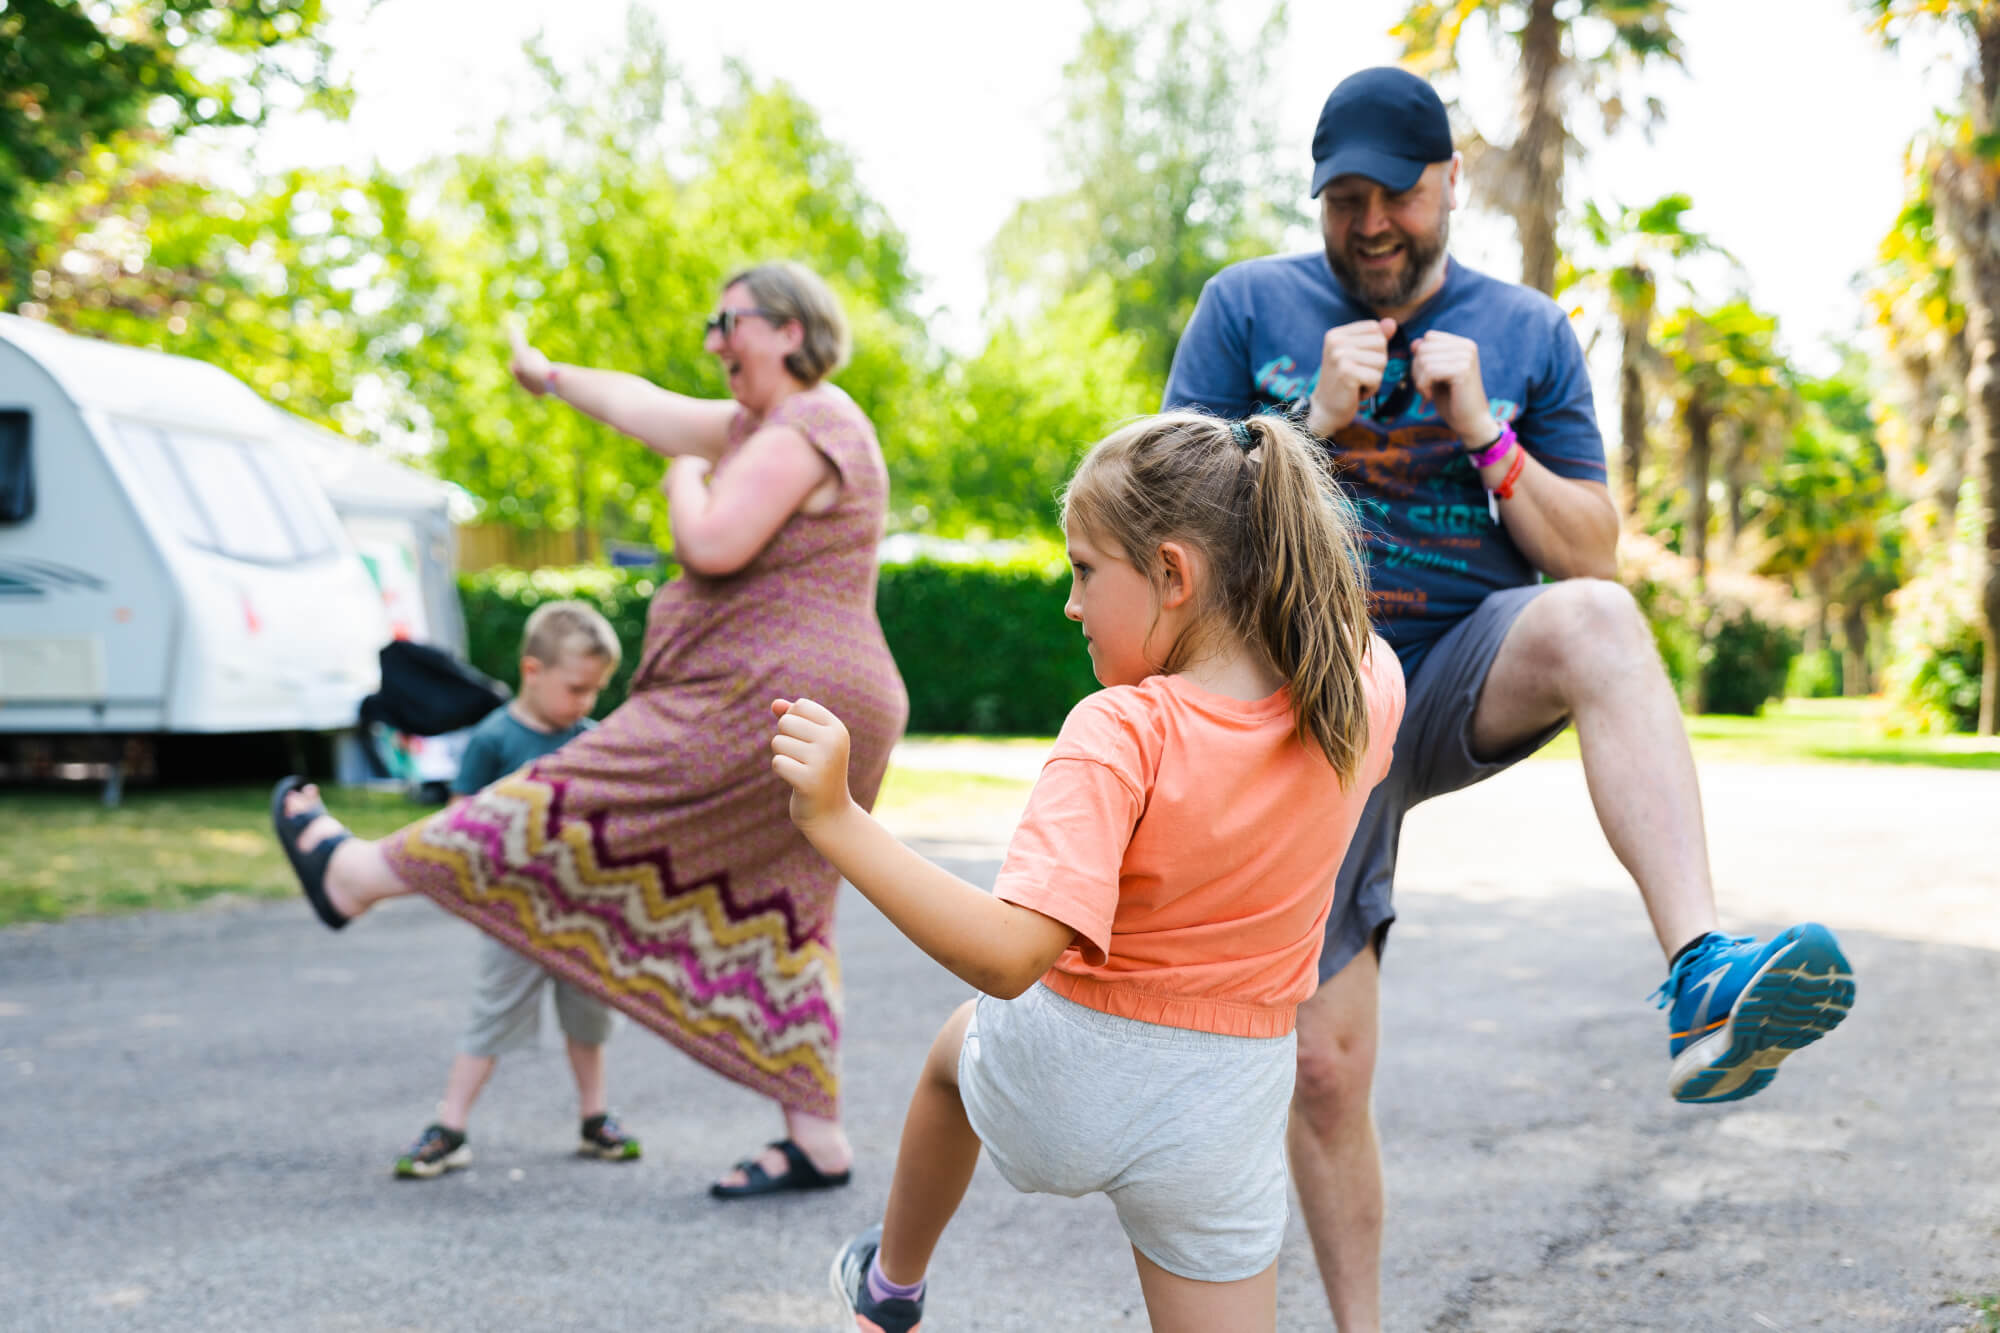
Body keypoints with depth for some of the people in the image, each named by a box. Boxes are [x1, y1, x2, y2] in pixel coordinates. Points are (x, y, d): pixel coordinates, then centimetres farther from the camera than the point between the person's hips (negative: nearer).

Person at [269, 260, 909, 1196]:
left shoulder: (804, 431, -13)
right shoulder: (766, 426, 18)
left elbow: (713, 546, -23)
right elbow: (654, 412, 29)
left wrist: (686, 478, -2)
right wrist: (554, 379, 39)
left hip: (775, 704, -10)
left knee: (584, 802, -2)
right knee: (776, 925, 10)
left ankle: (356, 876, 8)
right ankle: (818, 1142, 11)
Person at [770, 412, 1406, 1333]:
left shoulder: (1122, 734, -30)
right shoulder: (1362, 697, -12)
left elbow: (1009, 956, -39)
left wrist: (836, 821, -41)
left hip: (1060, 1088, -2)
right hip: (1223, 1119, 2)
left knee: (959, 1047, 35)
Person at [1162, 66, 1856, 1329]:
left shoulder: (1528, 330, 6)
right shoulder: (1249, 308, 3)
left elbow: (1592, 552, 3)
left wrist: (1486, 436, -12)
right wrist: (1315, 421, -15)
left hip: (1464, 682, 0)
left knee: (1597, 620, -36)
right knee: (1325, 1067, -2)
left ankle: (1705, 980, -53)